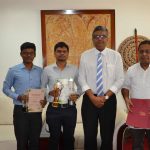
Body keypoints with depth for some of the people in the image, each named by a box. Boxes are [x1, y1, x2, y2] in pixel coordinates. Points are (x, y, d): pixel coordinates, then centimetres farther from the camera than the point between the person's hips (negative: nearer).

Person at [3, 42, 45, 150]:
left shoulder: (40, 71, 6)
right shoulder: (13, 70, -2)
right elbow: (6, 88, 2)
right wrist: (18, 97, -14)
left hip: (36, 111, 3)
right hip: (20, 111, -2)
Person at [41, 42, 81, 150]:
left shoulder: (74, 69, 4)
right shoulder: (47, 70, 0)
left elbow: (80, 86, 12)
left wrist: (77, 95, -7)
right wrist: (50, 93, -14)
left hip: (70, 108, 1)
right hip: (53, 109, -1)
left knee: (69, 137, 14)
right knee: (54, 137, 11)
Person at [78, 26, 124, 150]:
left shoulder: (115, 55, 0)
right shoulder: (85, 56, 1)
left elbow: (120, 79, -2)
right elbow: (82, 79, -1)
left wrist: (106, 96, -11)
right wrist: (92, 97, -12)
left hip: (109, 100, 0)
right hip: (89, 99, 0)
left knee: (107, 135, 10)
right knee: (90, 135, 7)